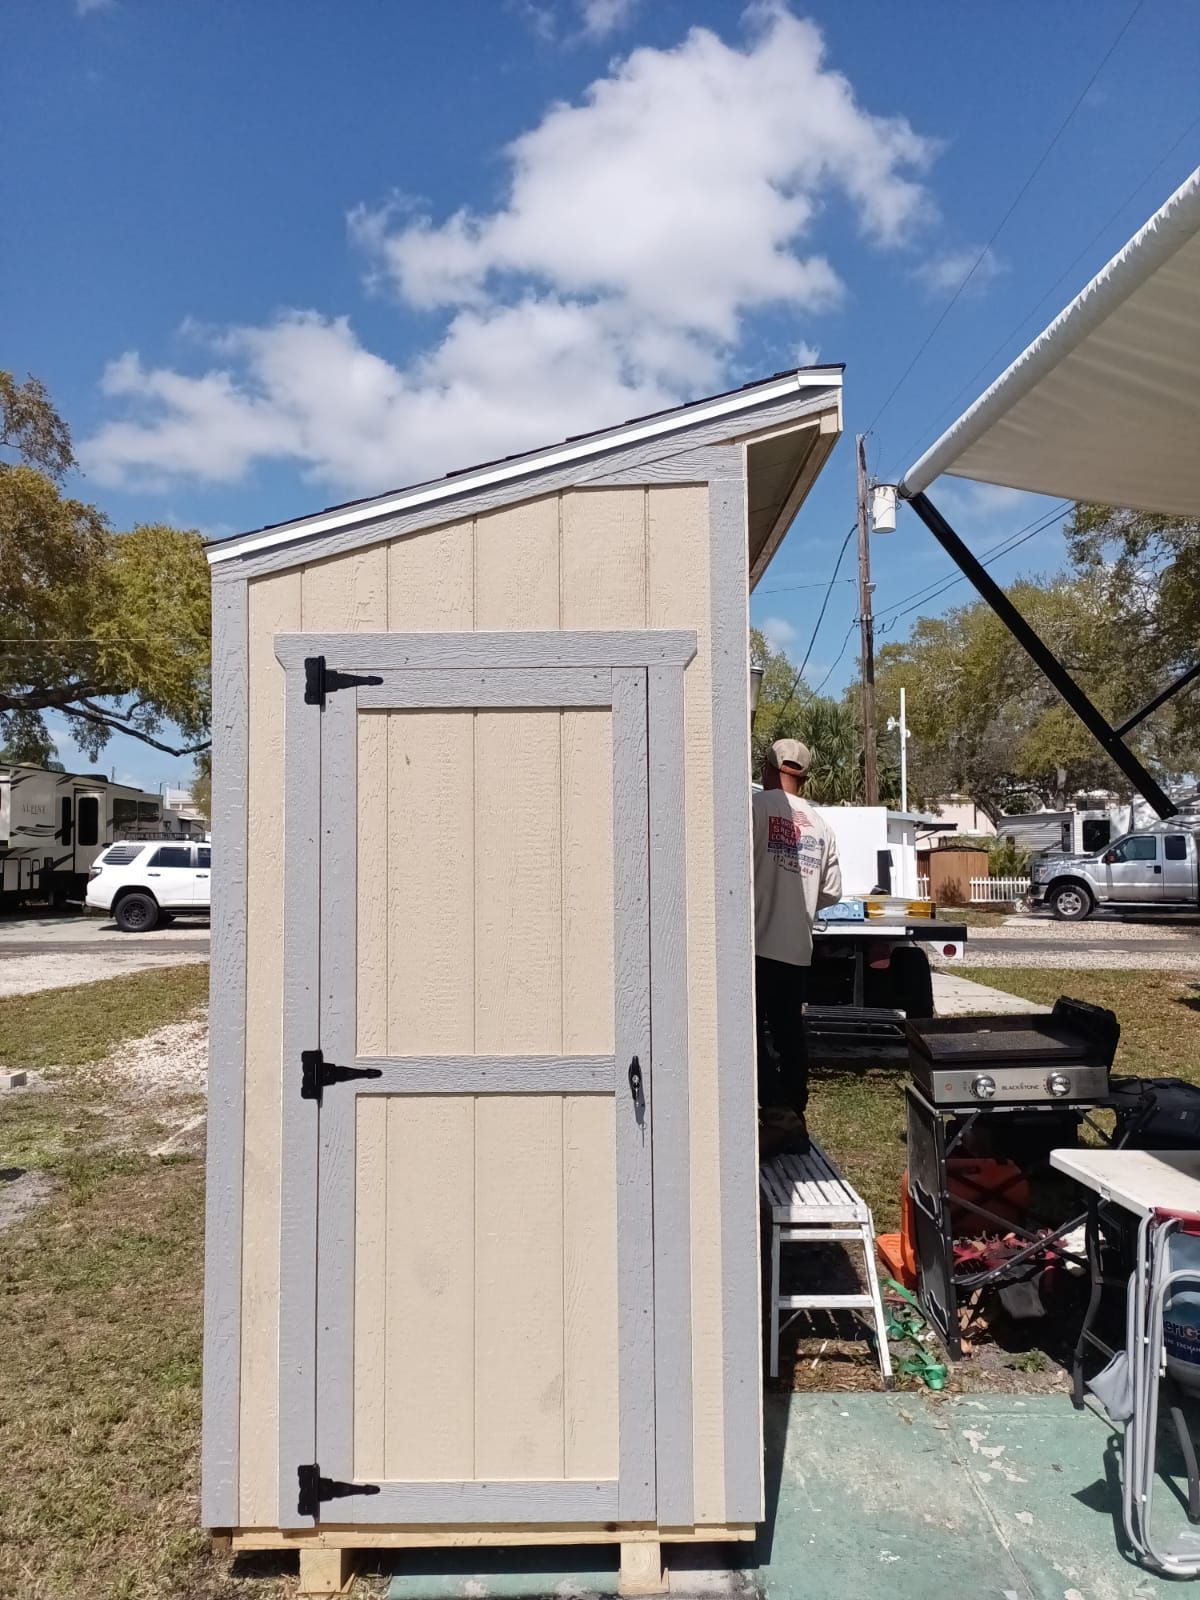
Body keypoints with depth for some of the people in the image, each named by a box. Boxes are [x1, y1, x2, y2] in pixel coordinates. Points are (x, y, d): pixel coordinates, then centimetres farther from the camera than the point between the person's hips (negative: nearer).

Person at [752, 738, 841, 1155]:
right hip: (798, 947, 6)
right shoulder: (820, 825, 10)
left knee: (753, 1031, 1)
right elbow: (832, 892, 13)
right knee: (789, 1031, 13)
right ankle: (795, 1121, 19)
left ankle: (779, 1115, -7)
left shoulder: (756, 806, -7)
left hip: (759, 943, -6)